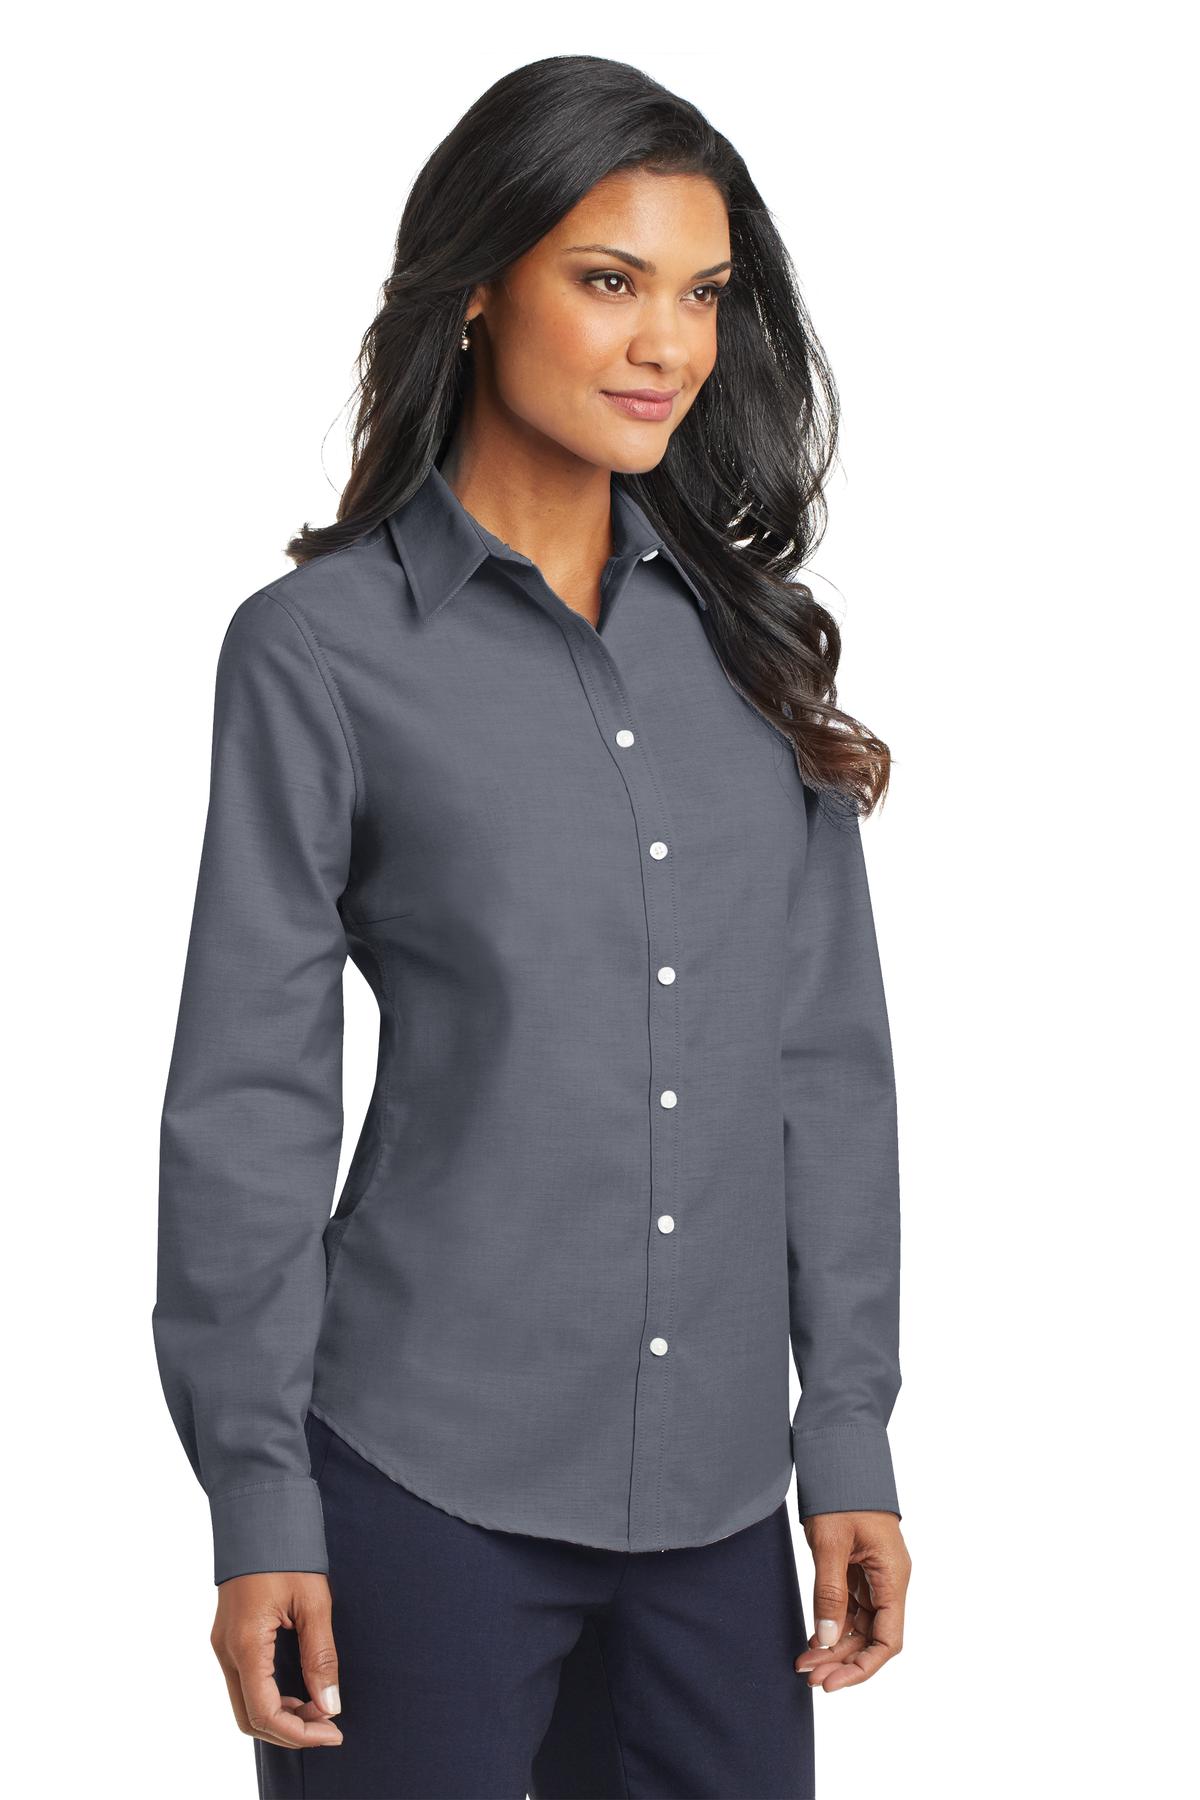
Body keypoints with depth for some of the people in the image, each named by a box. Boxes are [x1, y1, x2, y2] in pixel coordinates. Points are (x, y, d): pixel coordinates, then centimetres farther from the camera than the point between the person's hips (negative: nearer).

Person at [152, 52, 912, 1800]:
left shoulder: (747, 632, 8)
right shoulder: (323, 646, -4)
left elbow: (827, 1055, 9)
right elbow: (250, 1097, -4)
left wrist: (852, 1440, 6)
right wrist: (258, 1506, -7)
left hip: (718, 1491, 4)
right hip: (428, 1477, -4)